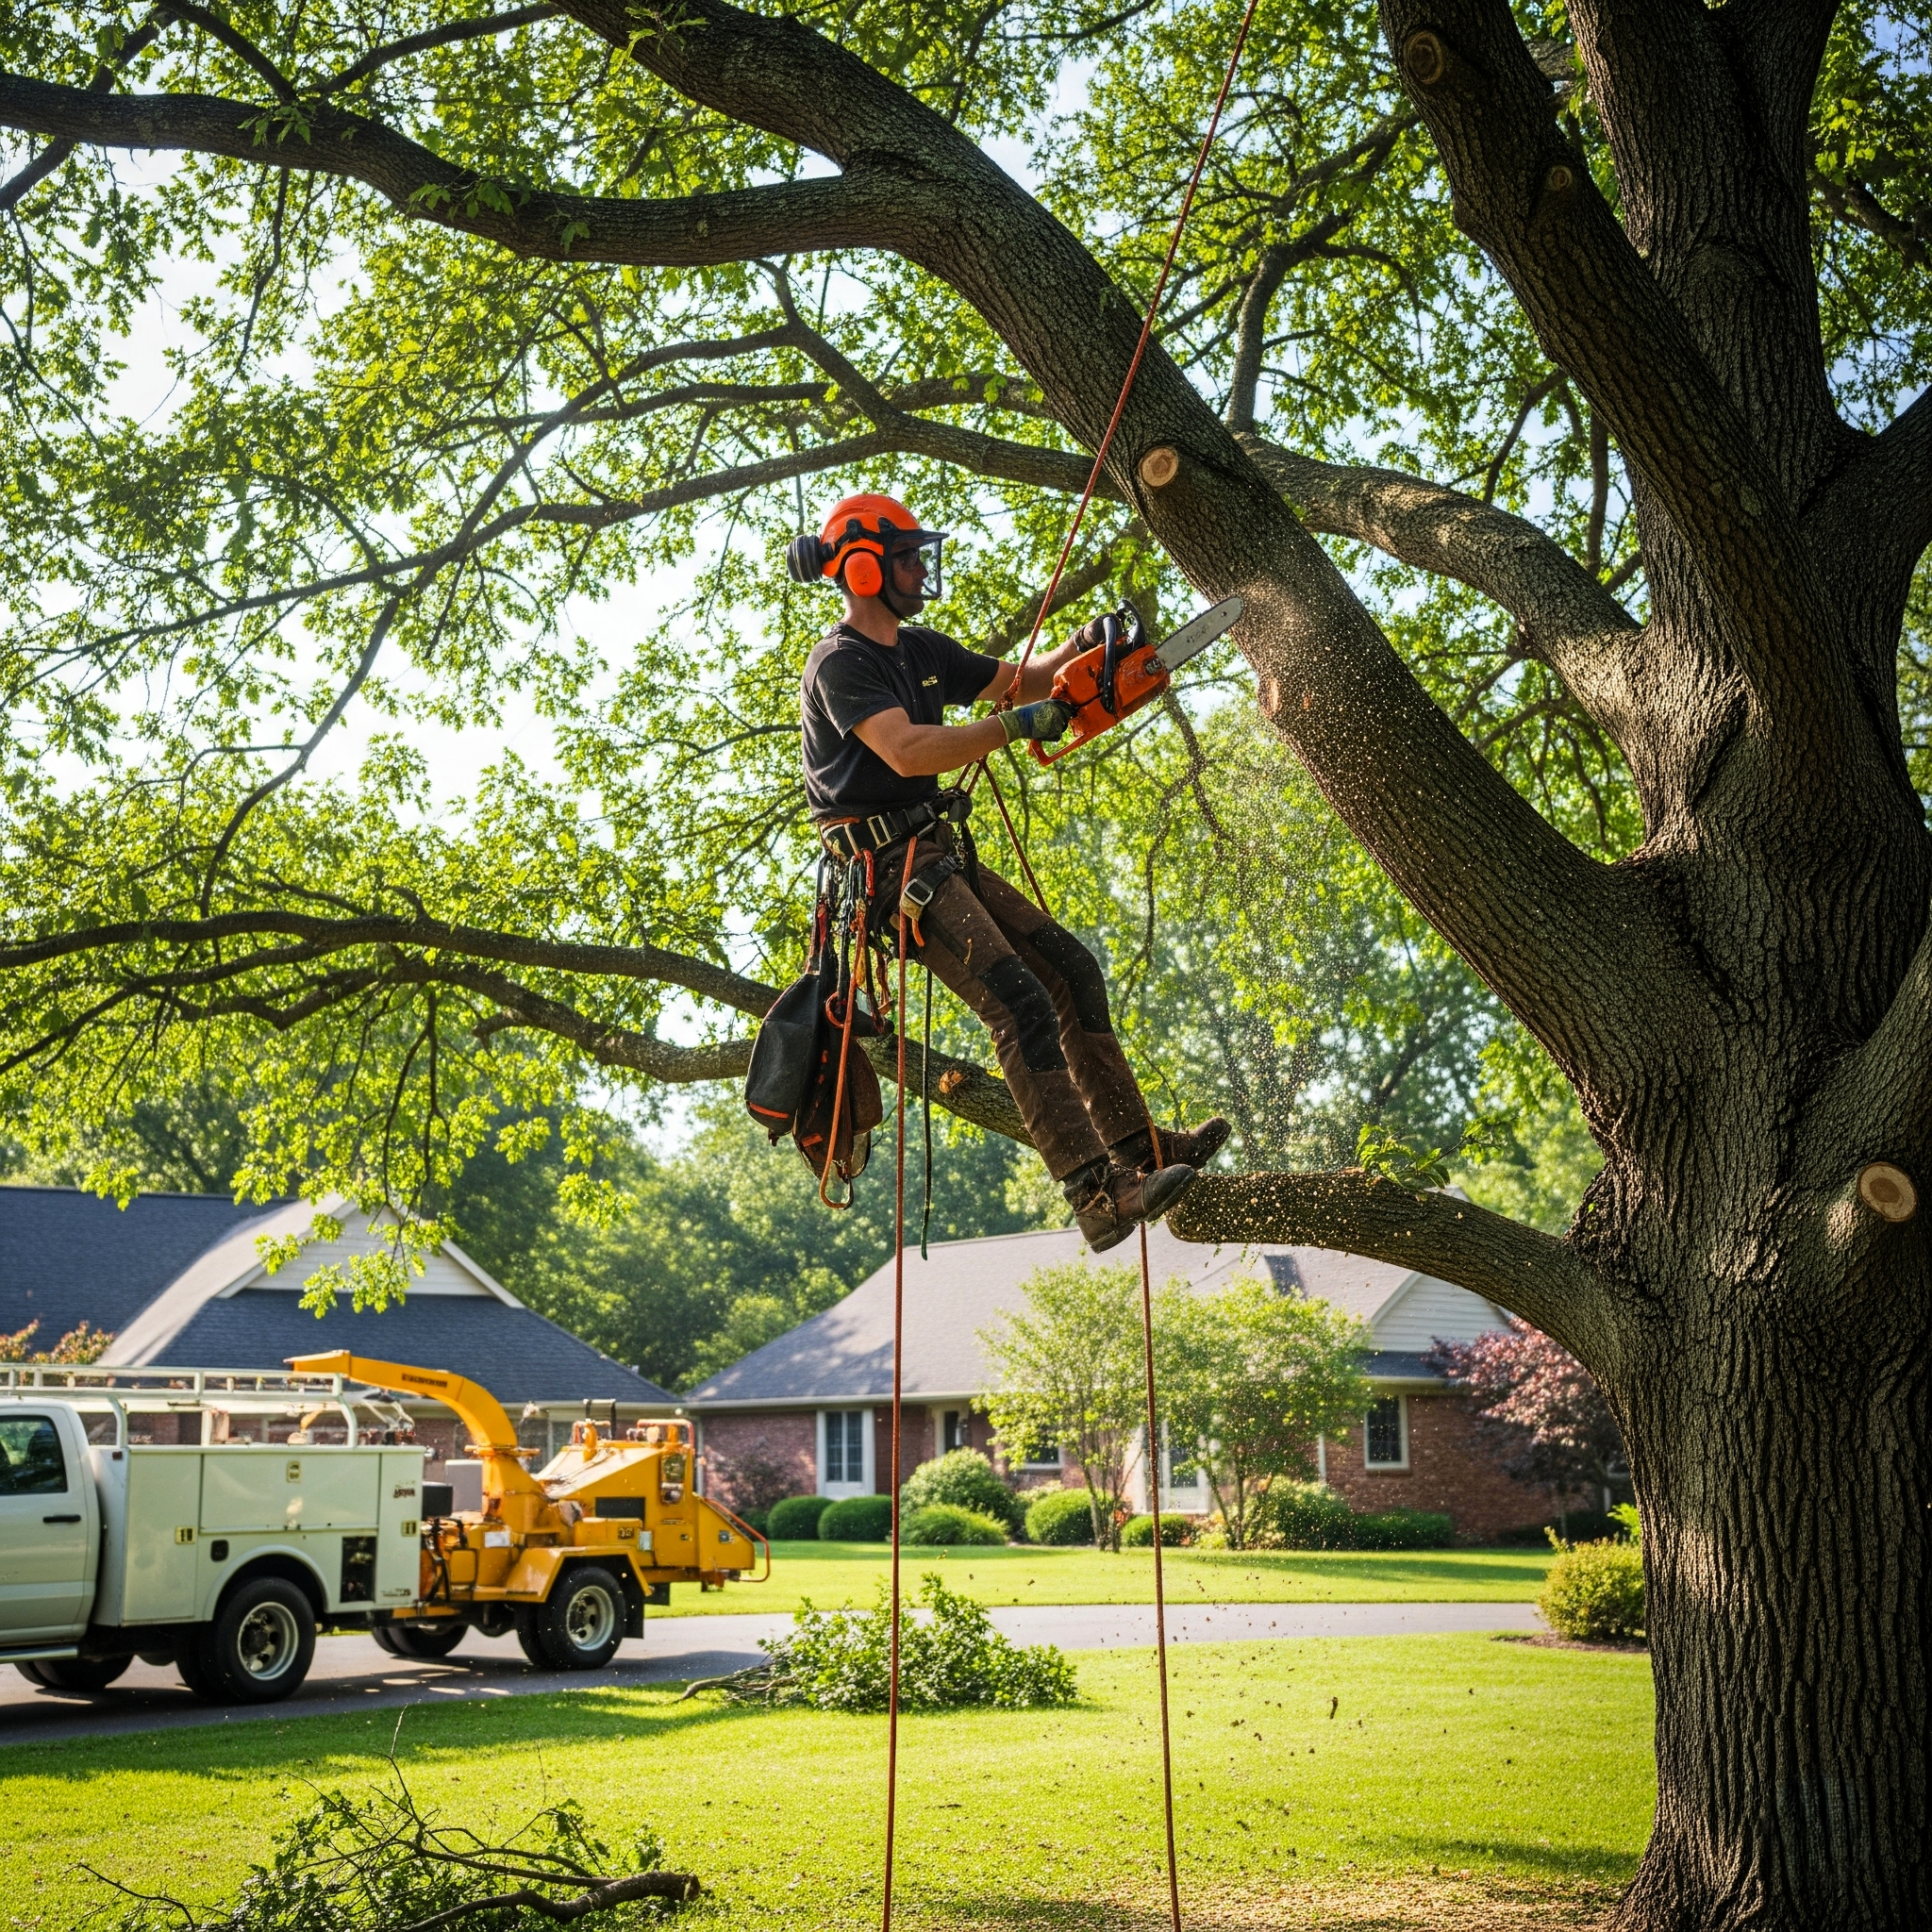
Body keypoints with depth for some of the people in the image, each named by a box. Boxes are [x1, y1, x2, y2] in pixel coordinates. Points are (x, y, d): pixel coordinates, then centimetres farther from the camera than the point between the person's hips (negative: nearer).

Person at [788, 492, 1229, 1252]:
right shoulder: (840, 664, -13)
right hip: (892, 866, -10)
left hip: (943, 856, 10)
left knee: (1070, 968, 8)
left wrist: (1077, 649, 3)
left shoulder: (919, 649, 15)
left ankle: (1134, 1146, 14)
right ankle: (1096, 1196, -27)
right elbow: (908, 751, -29)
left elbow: (1019, 681, 22)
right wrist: (1017, 724, -29)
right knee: (1020, 1004, -22)